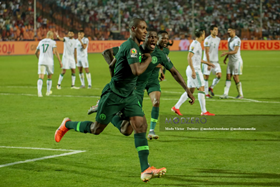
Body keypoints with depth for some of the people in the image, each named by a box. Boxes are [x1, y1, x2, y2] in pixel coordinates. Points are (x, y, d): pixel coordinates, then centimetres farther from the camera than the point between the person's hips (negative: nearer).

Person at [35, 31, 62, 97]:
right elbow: (56, 52, -9)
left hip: (41, 62, 2)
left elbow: (36, 53, 24)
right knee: (49, 77, 19)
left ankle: (39, 92, -27)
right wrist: (60, 62, -7)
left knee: (40, 77, -7)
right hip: (49, 62, -2)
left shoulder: (41, 42, 15)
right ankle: (48, 91, 29)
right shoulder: (52, 42, 1)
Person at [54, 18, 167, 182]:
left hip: (129, 95, 9)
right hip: (114, 95, -9)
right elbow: (137, 71, -31)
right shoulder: (131, 47, -20)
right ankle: (67, 125, 33)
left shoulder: (135, 46, 11)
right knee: (96, 129, 5)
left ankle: (145, 169, -11)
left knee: (141, 126, -7)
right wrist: (148, 59, -14)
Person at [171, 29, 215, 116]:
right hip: (195, 70, -10)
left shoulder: (197, 44, 17)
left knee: (190, 90, 10)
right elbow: (189, 57, -22)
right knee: (201, 89, -6)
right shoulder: (195, 44, -14)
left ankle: (176, 107, 10)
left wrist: (207, 63, 30)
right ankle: (204, 111, -3)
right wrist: (193, 70, -26)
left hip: (193, 70, 10)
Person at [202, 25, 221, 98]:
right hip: (208, 61, -6)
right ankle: (206, 93, 6)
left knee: (219, 75, -7)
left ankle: (211, 88, 15)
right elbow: (207, 52, -15)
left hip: (215, 61, 6)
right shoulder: (207, 40, -12)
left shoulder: (218, 39, 10)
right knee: (206, 77, -2)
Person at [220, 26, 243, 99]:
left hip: (237, 61, -8)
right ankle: (225, 94, -1)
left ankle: (240, 94, 5)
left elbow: (235, 51, -25)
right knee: (228, 77, 2)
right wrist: (225, 58, 18)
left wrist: (226, 53, -33)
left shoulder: (237, 40, -16)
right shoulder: (229, 39, 12)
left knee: (235, 77, -7)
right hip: (231, 61, 9)